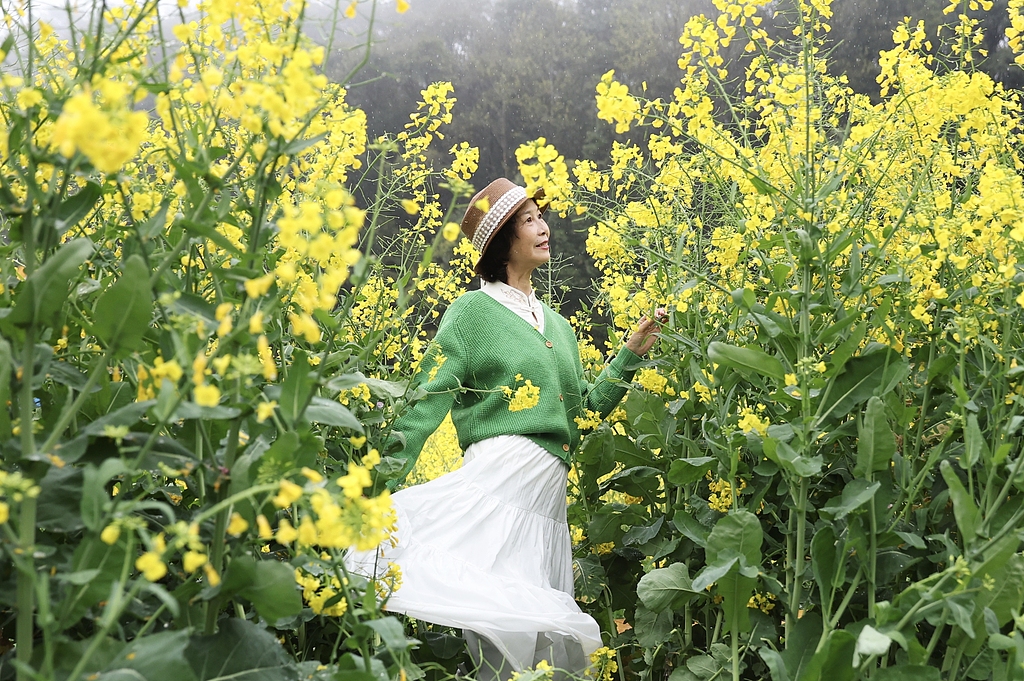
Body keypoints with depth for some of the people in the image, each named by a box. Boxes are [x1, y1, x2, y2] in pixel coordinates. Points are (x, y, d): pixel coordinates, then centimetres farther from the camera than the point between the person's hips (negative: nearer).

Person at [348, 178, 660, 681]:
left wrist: (630, 355, 13)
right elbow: (426, 404, -3)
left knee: (536, 636, 3)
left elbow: (587, 407, 23)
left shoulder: (557, 324, 22)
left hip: (549, 493, 6)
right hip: (502, 468, -6)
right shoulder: (473, 310, 3)